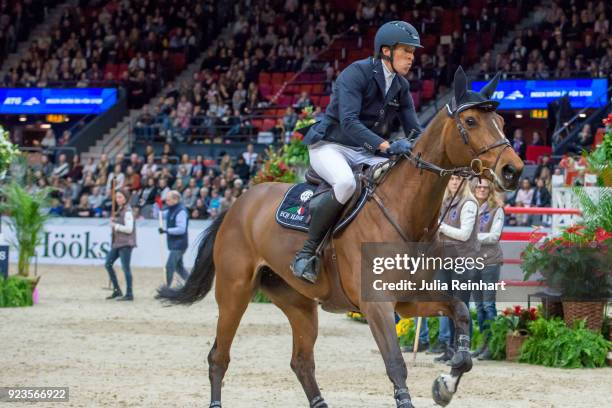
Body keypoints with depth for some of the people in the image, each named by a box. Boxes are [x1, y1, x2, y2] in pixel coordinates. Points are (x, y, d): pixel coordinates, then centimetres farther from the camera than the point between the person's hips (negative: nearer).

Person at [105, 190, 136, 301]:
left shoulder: (127, 211, -12)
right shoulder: (120, 210, 15)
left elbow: (129, 229, -19)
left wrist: (115, 226, -13)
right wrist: (113, 222, 7)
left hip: (125, 244, -10)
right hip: (117, 243, 10)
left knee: (125, 268, -6)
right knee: (108, 264, 10)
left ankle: (129, 294, 0)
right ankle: (117, 290, 18)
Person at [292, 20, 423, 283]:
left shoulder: (401, 86, 6)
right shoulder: (357, 73, -17)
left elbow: (414, 130, 7)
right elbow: (348, 123, -29)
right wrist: (386, 146, -40)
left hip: (365, 153, 7)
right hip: (330, 146, -7)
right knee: (346, 183, -38)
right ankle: (306, 253, -25)